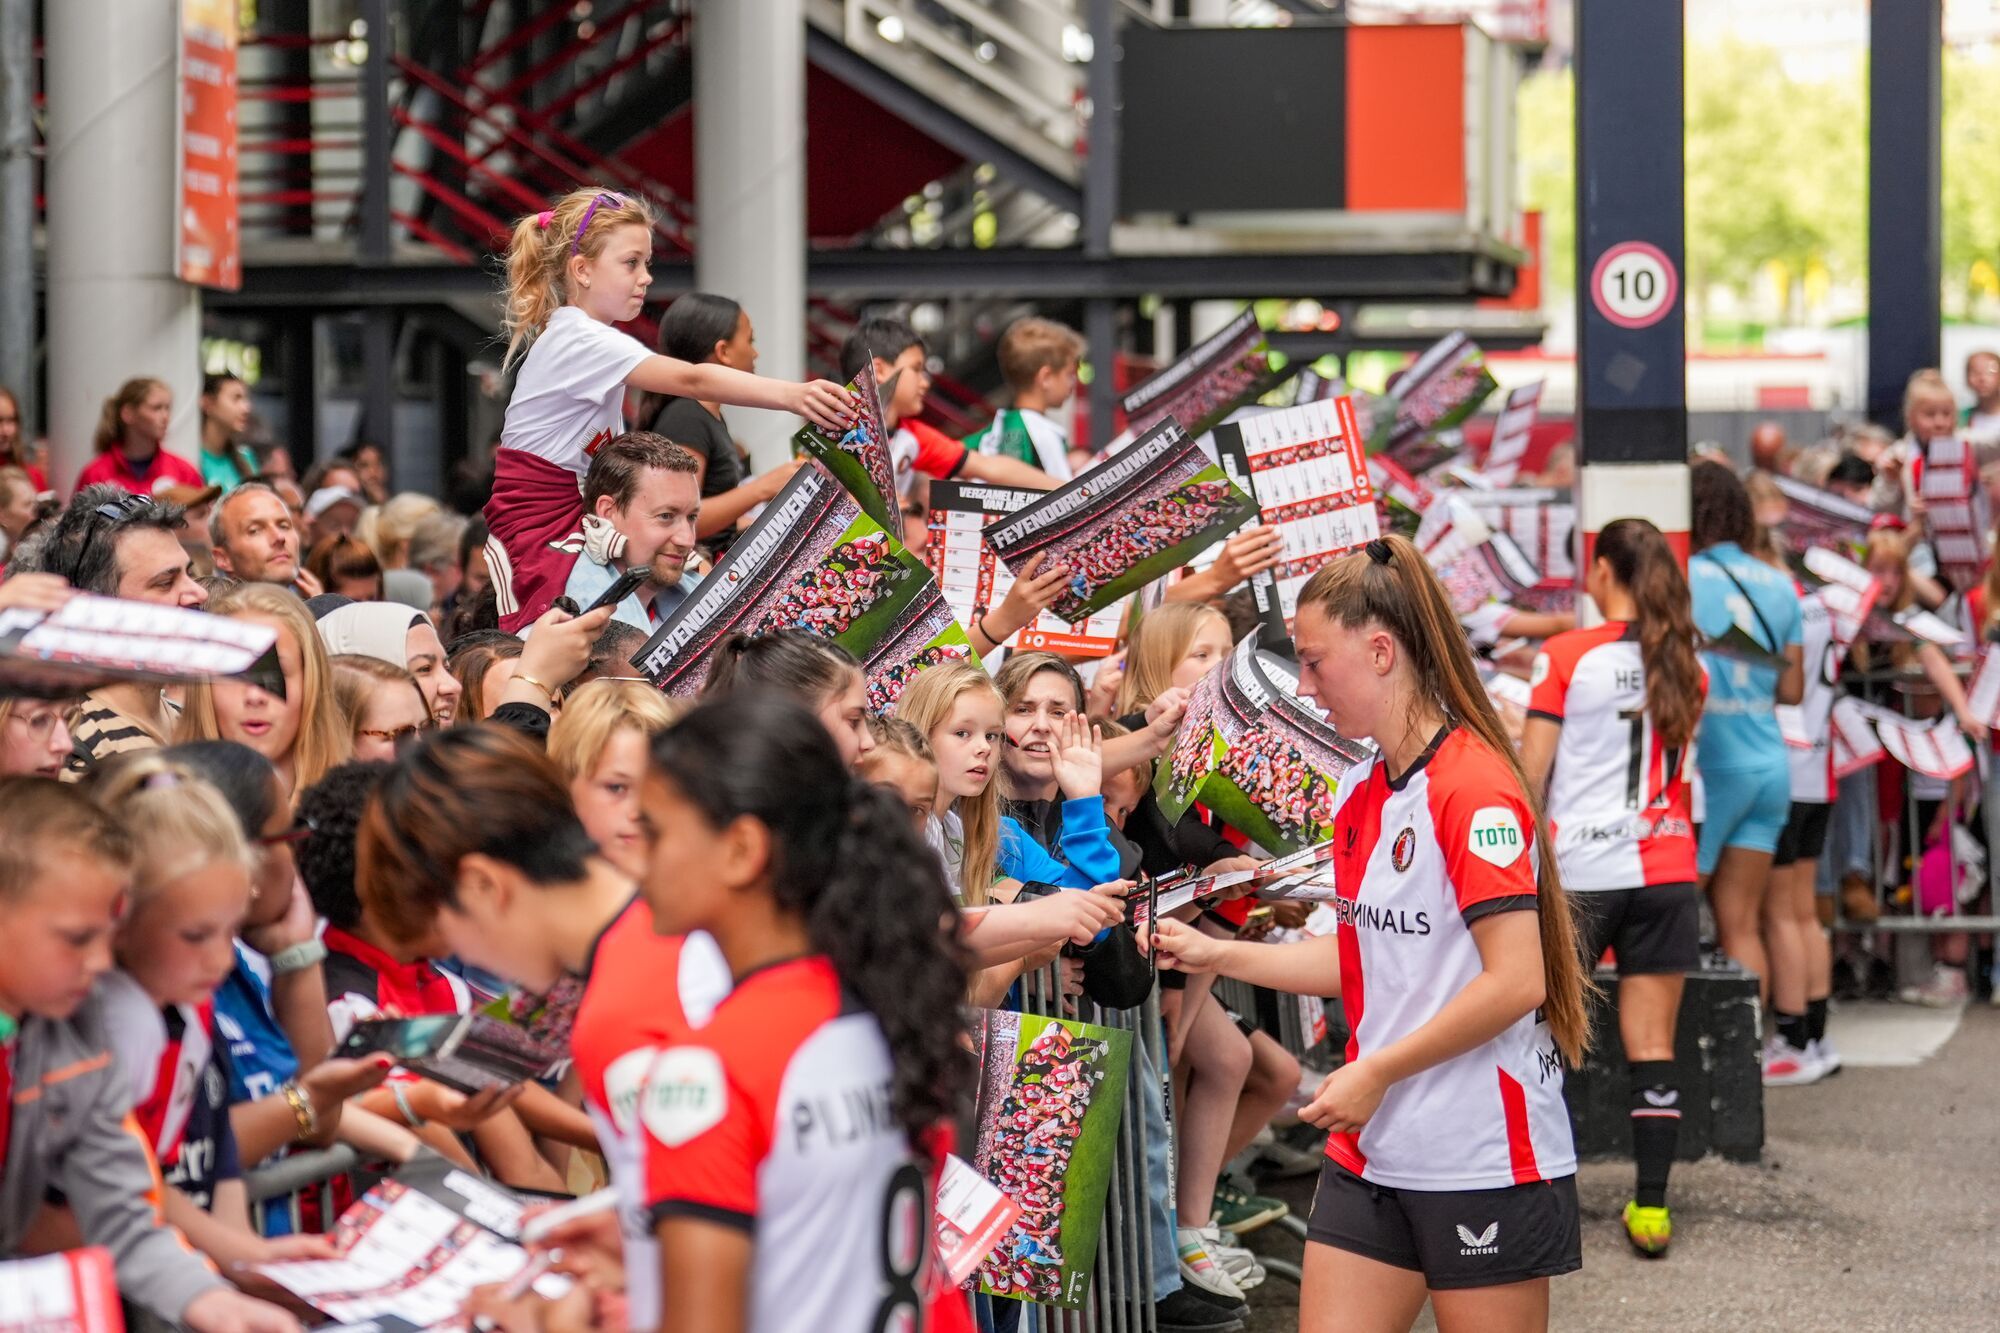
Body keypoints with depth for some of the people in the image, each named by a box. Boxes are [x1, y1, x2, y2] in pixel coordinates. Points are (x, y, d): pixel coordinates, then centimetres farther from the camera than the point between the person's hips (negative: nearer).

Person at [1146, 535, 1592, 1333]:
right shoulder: (1360, 794, 11)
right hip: (1371, 1152, 8)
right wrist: (1218, 956, 14)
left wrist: (1378, 1072, -19)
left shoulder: (1473, 788, -16)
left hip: (1483, 1160, -8)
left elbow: (1515, 982, -21)